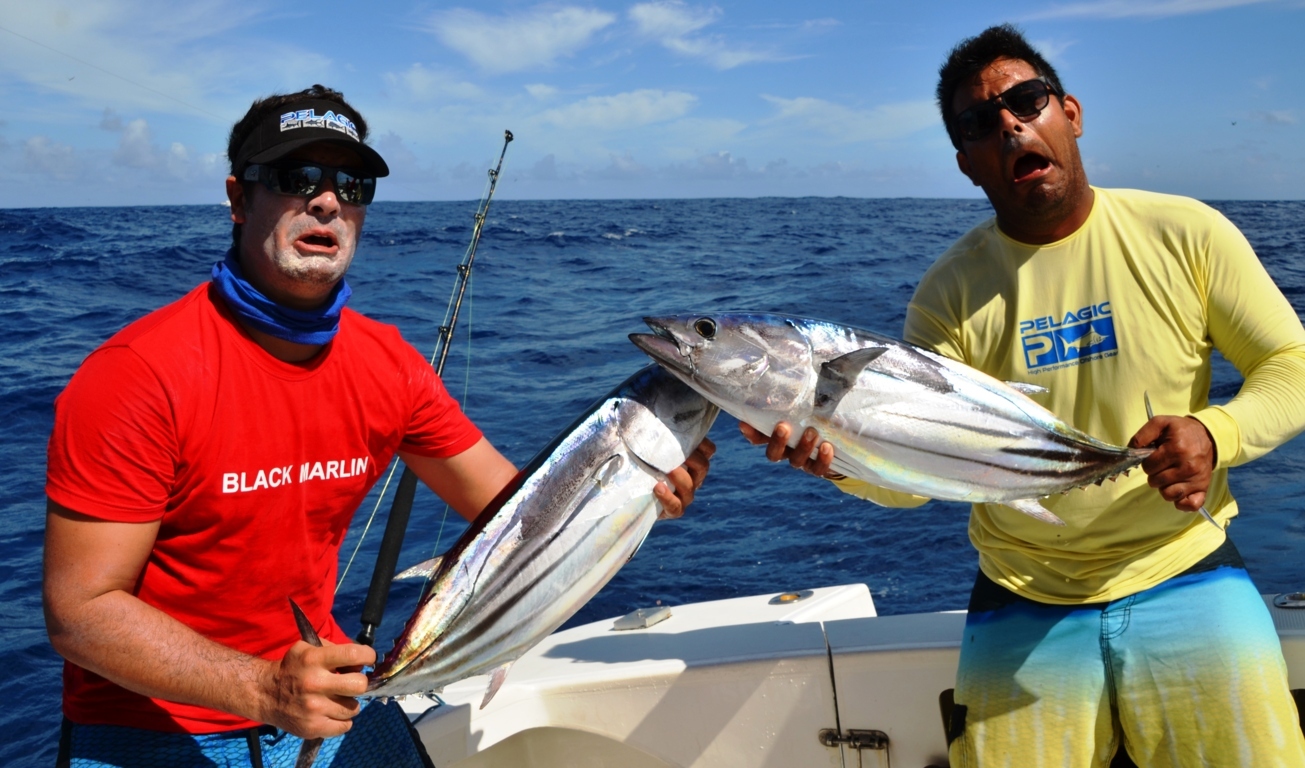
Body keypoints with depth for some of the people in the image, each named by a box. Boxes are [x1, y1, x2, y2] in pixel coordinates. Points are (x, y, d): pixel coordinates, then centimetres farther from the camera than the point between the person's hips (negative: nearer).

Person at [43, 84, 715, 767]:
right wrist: (265, 692, -31)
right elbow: (80, 609, -20)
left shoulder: (387, 364, -4)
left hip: (323, 693, 5)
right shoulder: (139, 375, -20)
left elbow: (509, 502, 0)